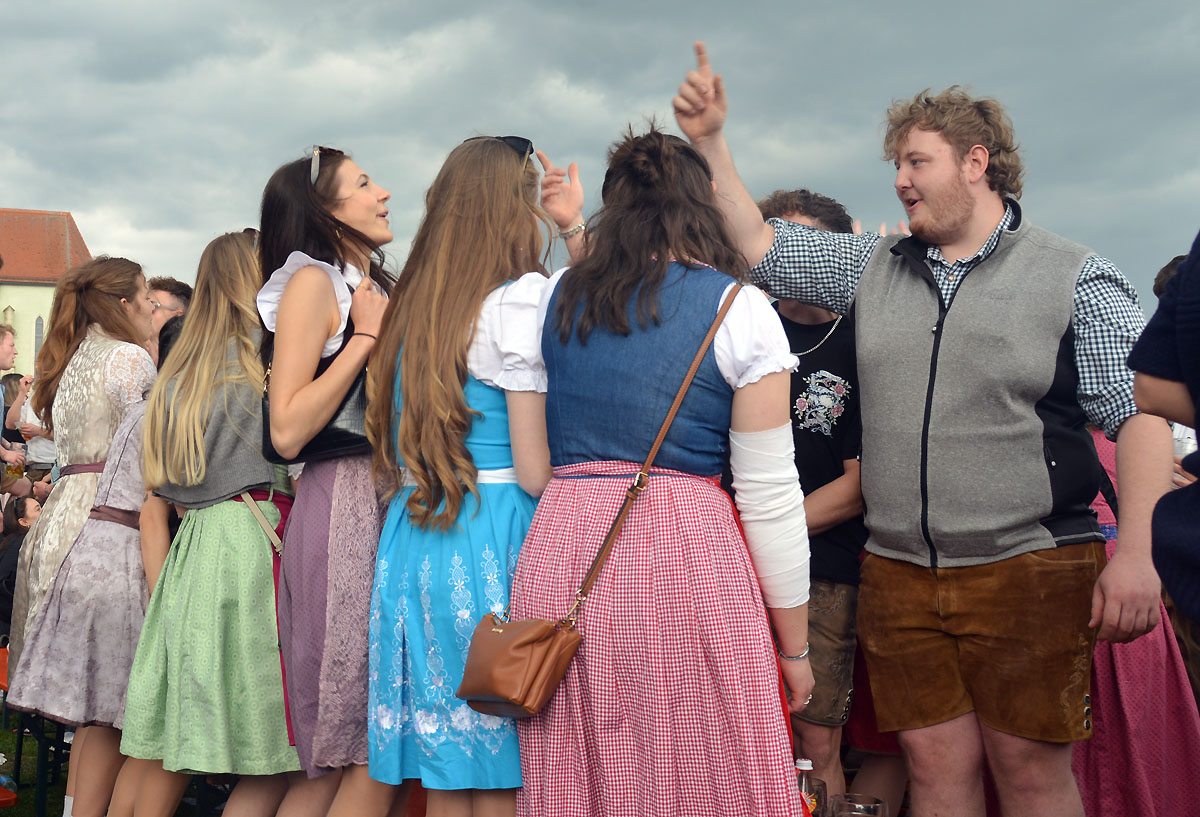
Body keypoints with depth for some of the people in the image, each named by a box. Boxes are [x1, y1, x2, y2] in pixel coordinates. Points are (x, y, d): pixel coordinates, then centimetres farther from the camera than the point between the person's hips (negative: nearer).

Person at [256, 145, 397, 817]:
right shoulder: (314, 282, -4)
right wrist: (365, 336, -10)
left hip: (394, 509, 8)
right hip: (344, 509, -8)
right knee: (370, 757, -8)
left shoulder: (380, 290, 21)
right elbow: (287, 431, -14)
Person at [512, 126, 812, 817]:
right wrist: (795, 647, 5)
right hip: (687, 555, -4)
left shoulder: (554, 299, 9)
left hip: (559, 552, 4)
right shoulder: (739, 309, -2)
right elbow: (769, 494, -2)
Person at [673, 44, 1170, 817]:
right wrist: (709, 141, 7)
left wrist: (1136, 553, -15)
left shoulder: (1074, 276, -1)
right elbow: (759, 244, 15)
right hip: (899, 574, 4)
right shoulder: (875, 268, 12)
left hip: (1029, 571, -4)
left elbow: (1140, 413, -6)